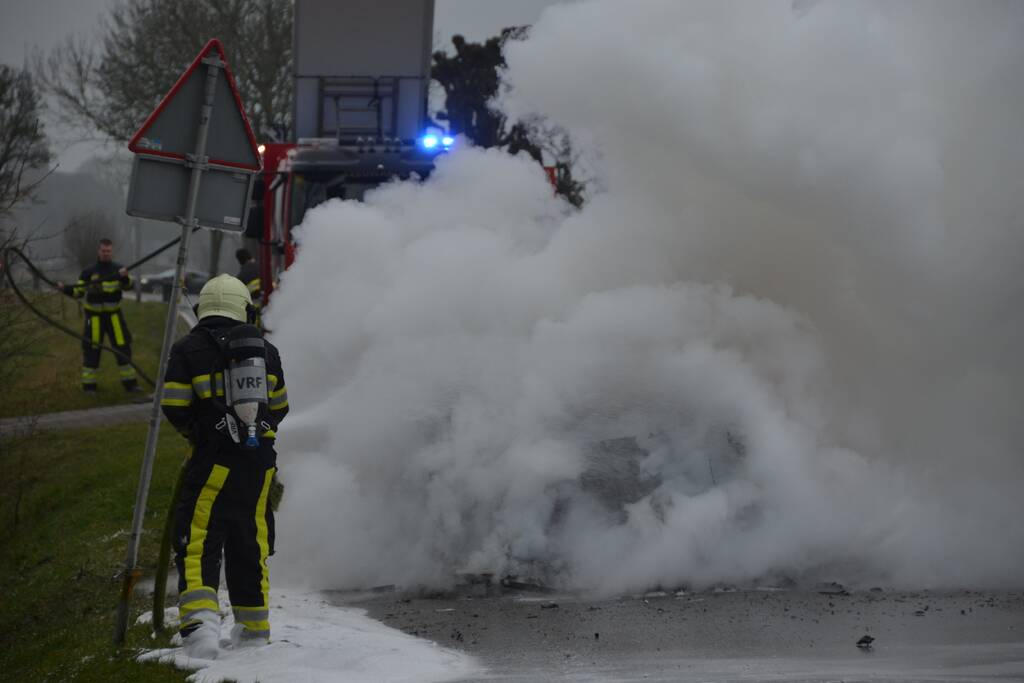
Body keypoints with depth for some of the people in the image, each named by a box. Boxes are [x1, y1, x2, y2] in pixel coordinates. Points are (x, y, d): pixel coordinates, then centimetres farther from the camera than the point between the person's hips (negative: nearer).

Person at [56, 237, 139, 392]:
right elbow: (78, 292, 1)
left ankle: (129, 382, 13)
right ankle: (88, 384, 7)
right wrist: (65, 288, -18)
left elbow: (129, 285, -9)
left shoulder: (118, 269, 3)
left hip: (114, 314, 2)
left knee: (123, 346, 2)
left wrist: (125, 277, -30)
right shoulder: (89, 272, -1)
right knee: (91, 348, -2)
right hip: (94, 315, -2)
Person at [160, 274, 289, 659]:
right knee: (250, 540, 16)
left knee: (198, 541, -5)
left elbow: (174, 408, -6)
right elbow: (279, 406, 14)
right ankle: (253, 626, 25)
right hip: (260, 460, 4)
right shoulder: (266, 349, 10)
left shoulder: (189, 349, -2)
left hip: (215, 458, -4)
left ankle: (200, 621, -24)